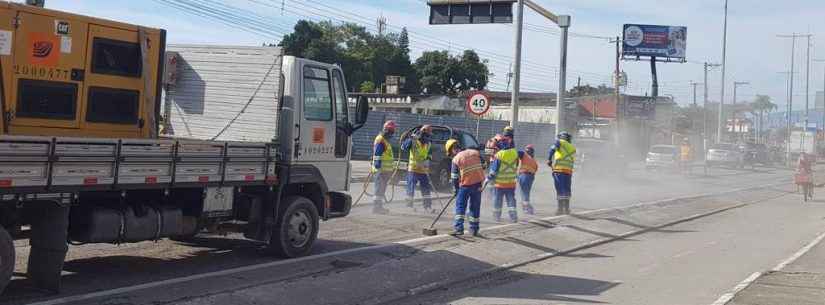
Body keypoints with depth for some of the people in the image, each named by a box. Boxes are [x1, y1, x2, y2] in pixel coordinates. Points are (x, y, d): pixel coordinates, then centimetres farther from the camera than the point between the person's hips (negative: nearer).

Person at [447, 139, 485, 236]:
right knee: (475, 207, 12)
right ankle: (474, 230, 15)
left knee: (460, 206, 4)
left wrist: (456, 189, 9)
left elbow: (454, 177, -2)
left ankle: (459, 228, -8)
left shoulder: (456, 159, -4)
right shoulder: (475, 152, 8)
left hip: (465, 185, -4)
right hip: (478, 184, 4)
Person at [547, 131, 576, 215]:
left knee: (560, 189, -2)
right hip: (568, 170, 4)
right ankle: (567, 208, 16)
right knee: (567, 189, 13)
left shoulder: (560, 142, 4)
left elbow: (552, 149, -12)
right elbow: (572, 161, 15)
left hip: (558, 169, -4)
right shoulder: (573, 148, 18)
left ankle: (560, 208, -4)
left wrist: (549, 160, -2)